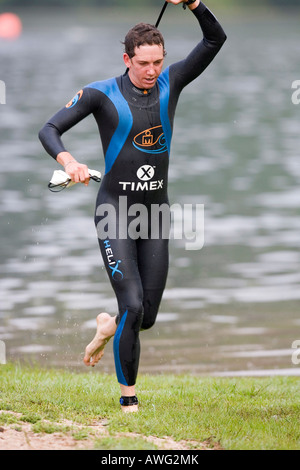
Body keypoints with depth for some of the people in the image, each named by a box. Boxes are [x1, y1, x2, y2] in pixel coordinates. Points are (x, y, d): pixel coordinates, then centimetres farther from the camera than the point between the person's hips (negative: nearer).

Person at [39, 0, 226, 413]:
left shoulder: (170, 83, 2)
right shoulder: (101, 94, -7)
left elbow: (216, 39, -2)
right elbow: (49, 129, -9)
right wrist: (67, 160, -30)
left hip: (156, 213, 4)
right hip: (115, 212, -4)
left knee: (146, 317, 5)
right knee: (132, 305, -17)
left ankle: (108, 327, 42)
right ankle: (128, 397, -3)